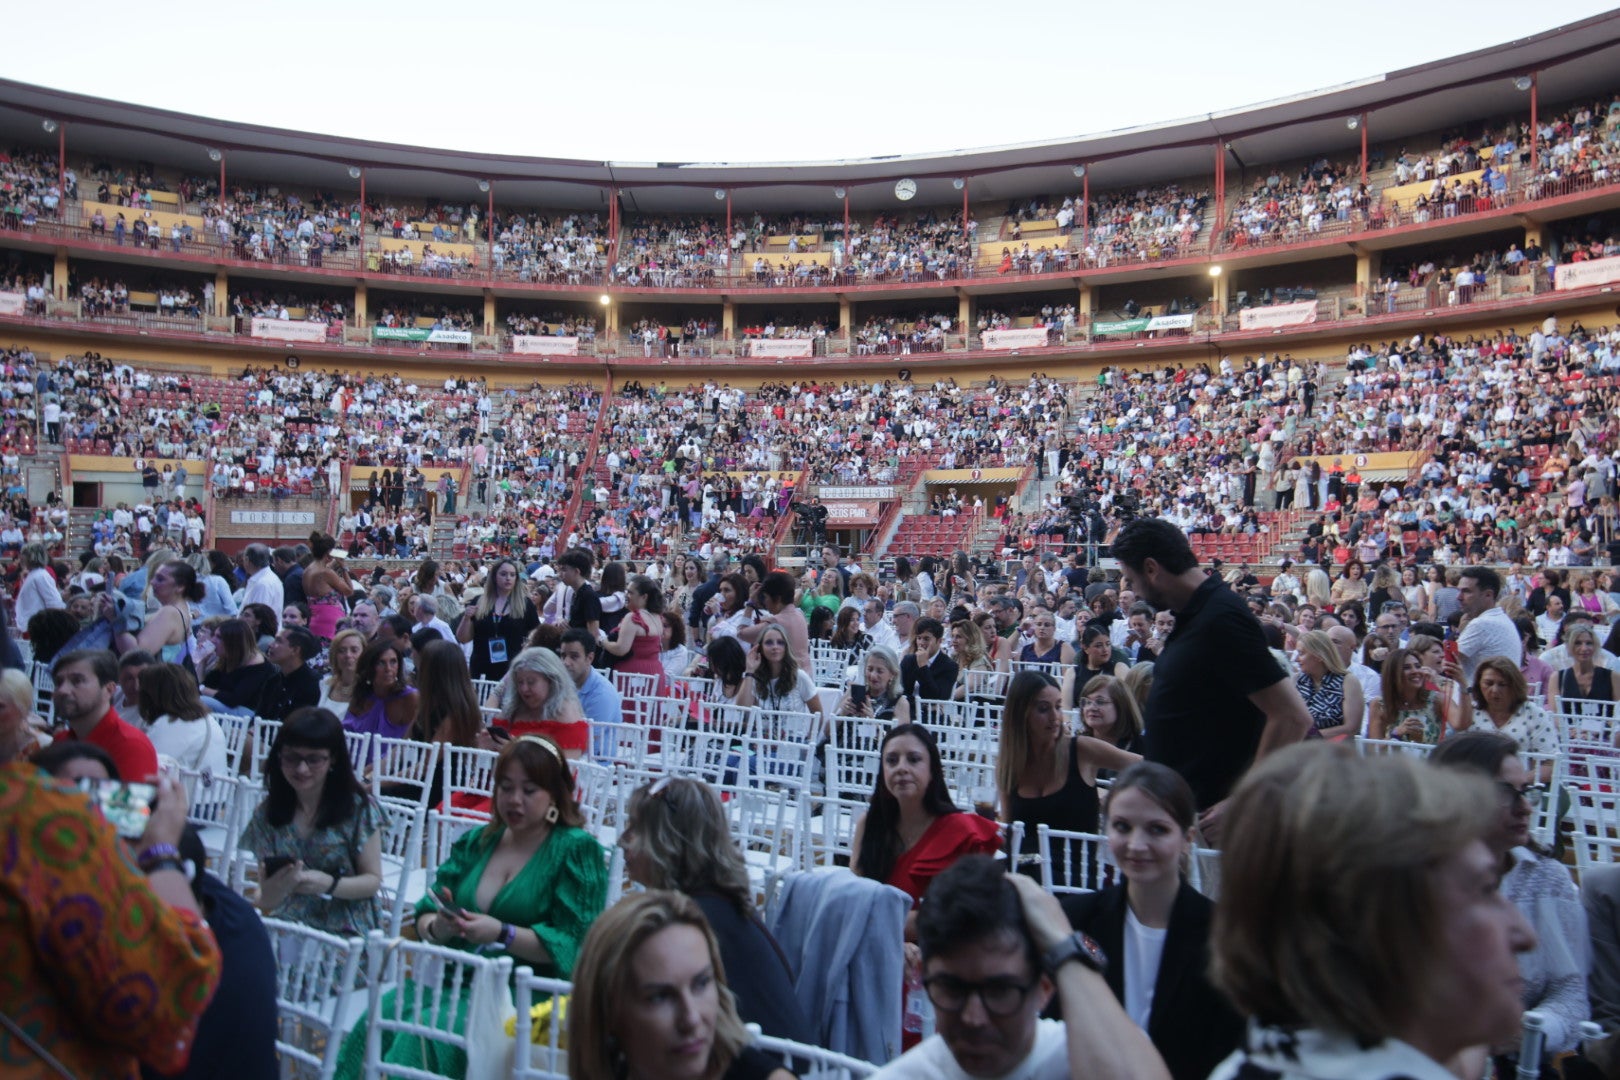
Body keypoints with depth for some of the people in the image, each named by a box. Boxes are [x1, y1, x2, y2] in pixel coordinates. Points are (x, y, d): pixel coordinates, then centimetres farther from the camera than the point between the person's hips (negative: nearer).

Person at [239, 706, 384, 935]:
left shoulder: (358, 808, -3)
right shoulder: (267, 814, 5)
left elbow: (373, 880, 2)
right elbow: (266, 902, 4)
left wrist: (329, 884, -18)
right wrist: (281, 885, -20)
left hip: (345, 933, -2)